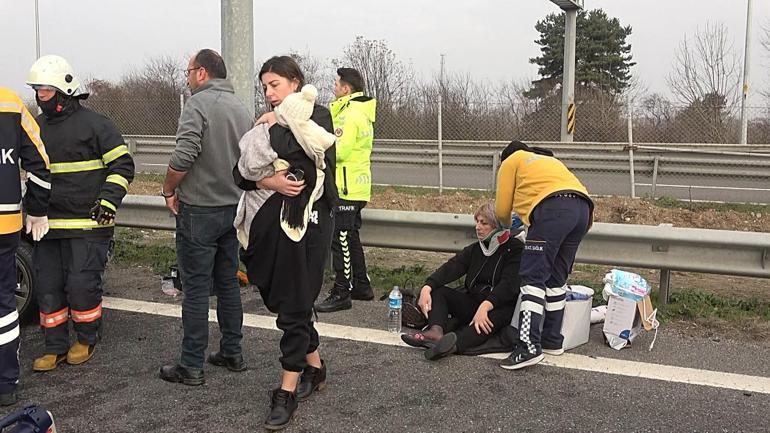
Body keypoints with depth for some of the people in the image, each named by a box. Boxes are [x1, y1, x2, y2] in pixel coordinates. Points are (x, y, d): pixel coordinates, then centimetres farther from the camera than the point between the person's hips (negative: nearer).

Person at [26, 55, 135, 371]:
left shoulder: (94, 124, -5)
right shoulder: (36, 127, 14)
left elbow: (122, 165, -5)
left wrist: (108, 201, -15)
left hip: (88, 224, -6)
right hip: (47, 224, 6)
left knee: (82, 285, -5)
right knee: (47, 287, 7)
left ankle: (87, 339, 18)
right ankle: (56, 347, 19)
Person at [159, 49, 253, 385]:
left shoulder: (198, 104, -13)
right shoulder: (242, 108, 10)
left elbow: (183, 156, -23)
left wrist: (169, 189, -9)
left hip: (199, 210, -7)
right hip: (233, 208, 8)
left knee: (196, 289, -2)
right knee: (228, 284, 15)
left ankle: (191, 366, 5)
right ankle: (232, 353, 24)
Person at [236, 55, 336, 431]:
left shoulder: (318, 116, -3)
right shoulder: (267, 124, 13)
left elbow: (290, 146, -24)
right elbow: (241, 173, 3)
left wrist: (274, 124, -7)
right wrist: (270, 181, -15)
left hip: (308, 221, -7)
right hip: (273, 220, 7)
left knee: (294, 306, -2)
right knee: (278, 297, 13)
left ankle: (287, 391, 7)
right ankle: (315, 367, 31)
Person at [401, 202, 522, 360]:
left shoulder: (515, 249, -5)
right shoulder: (474, 249, 14)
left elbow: (509, 284, -20)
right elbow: (451, 268, -2)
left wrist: (486, 306, -36)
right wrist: (427, 287, -20)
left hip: (500, 307, -6)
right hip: (472, 303, 6)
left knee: (500, 315, -39)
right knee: (436, 290, -9)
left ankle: (455, 342, -62)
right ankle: (436, 331, -38)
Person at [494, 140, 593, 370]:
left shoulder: (511, 161, 22)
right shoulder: (550, 160, 40)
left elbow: (502, 210, 18)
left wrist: (509, 225, 41)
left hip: (553, 209, -7)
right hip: (582, 208, 7)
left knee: (533, 277, -8)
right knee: (557, 278, 15)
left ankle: (529, 346, -16)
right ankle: (553, 340, 19)